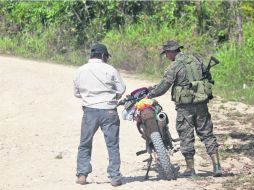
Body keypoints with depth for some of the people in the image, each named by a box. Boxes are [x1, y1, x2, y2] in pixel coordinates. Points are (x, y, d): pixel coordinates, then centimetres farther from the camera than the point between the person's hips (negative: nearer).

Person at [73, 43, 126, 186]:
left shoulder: (81, 71, 3)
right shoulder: (110, 70, -6)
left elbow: (77, 92, 11)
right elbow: (121, 90, -3)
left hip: (90, 110, 2)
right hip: (109, 111, -2)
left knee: (85, 144, 13)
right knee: (112, 145, 4)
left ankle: (82, 174, 7)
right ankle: (114, 177, 2)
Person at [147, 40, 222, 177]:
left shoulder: (175, 66, -11)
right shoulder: (196, 60, 7)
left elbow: (164, 86, -11)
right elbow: (208, 77, 14)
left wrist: (150, 94, 4)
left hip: (185, 106, -5)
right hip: (201, 104, 5)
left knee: (186, 136, 5)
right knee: (207, 134, 9)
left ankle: (190, 168, 9)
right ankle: (216, 165, 1)